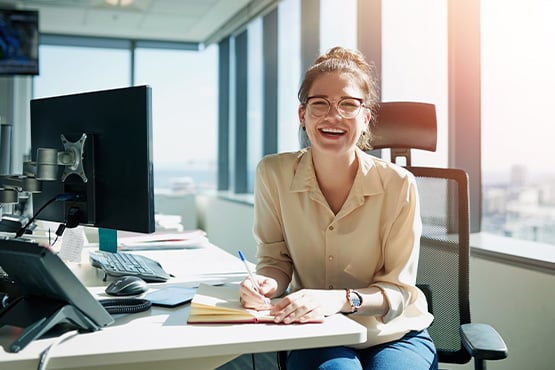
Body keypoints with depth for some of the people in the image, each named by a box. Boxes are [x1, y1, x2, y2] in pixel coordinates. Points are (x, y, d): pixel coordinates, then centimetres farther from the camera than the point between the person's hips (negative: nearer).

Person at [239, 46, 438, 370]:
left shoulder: (398, 185, -14)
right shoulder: (273, 174, -9)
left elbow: (399, 289, -11)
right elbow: (277, 260, 2)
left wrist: (340, 299, -30)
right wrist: (267, 284, -23)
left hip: (394, 335, 1)